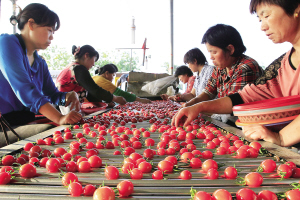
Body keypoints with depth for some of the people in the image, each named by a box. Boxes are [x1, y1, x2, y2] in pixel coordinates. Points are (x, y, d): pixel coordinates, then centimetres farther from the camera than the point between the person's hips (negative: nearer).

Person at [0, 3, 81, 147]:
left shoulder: (40, 63, 15)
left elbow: (53, 94, 20)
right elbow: (24, 88, -24)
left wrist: (68, 97, -6)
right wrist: (59, 118, -33)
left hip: (27, 123, 8)